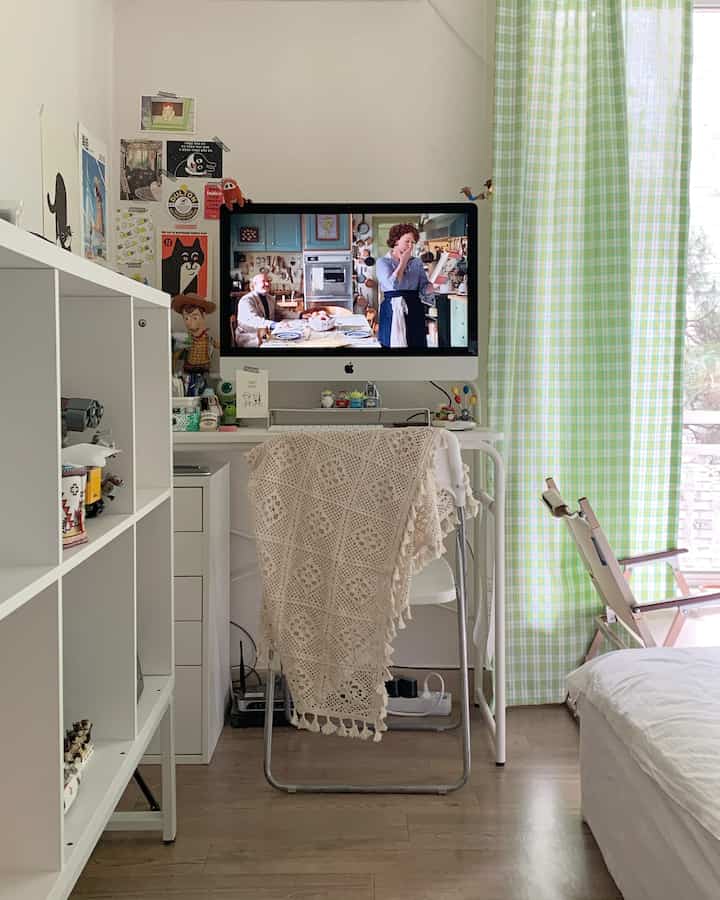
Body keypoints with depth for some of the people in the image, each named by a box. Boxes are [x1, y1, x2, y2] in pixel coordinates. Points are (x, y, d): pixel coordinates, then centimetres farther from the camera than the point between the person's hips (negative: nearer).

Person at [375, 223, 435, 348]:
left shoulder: (417, 262, 12)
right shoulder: (383, 262, 1)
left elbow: (424, 288, 8)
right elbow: (392, 284, -15)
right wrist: (403, 261, -5)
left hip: (414, 310, 3)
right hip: (392, 310, -3)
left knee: (417, 344, 1)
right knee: (394, 345, -2)